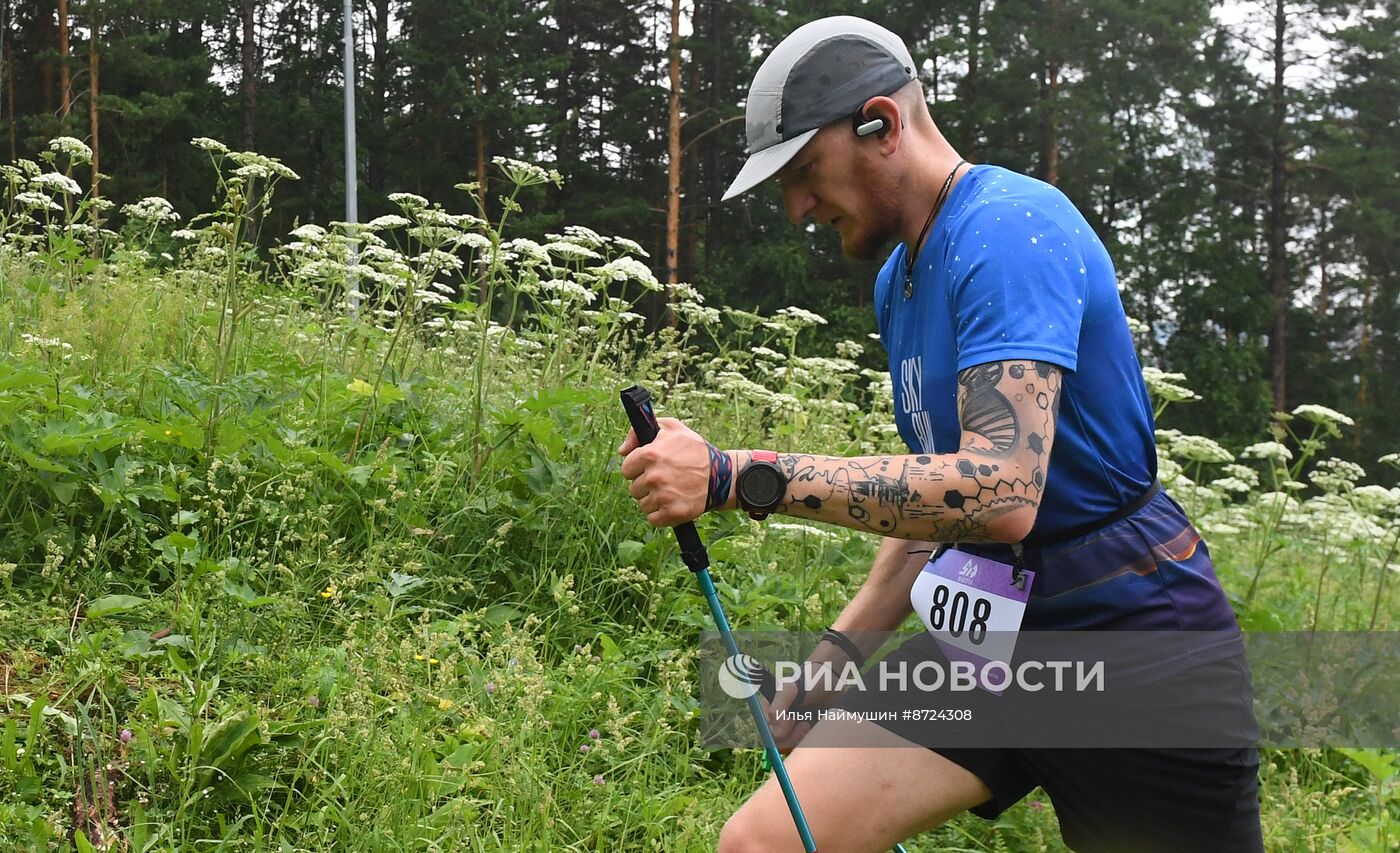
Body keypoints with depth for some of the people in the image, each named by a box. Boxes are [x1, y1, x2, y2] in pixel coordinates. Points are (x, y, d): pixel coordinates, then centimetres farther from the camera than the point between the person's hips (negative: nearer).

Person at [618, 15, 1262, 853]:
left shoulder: (1012, 228, -17)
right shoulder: (900, 277, 11)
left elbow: (1001, 492, -29)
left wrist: (737, 476, -32)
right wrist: (841, 648, 10)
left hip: (1135, 631, -7)